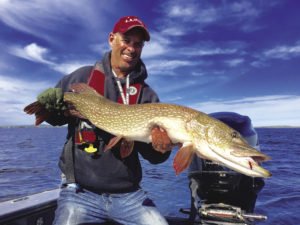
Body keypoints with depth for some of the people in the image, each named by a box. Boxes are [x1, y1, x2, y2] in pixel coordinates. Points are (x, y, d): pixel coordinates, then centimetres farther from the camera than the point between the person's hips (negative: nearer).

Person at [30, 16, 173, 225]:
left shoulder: (147, 95, 1)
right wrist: (50, 107, -15)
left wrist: (162, 148, -25)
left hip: (129, 194, 2)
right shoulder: (83, 77, 0)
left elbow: (150, 152, -2)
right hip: (80, 193, -1)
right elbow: (54, 116, 7)